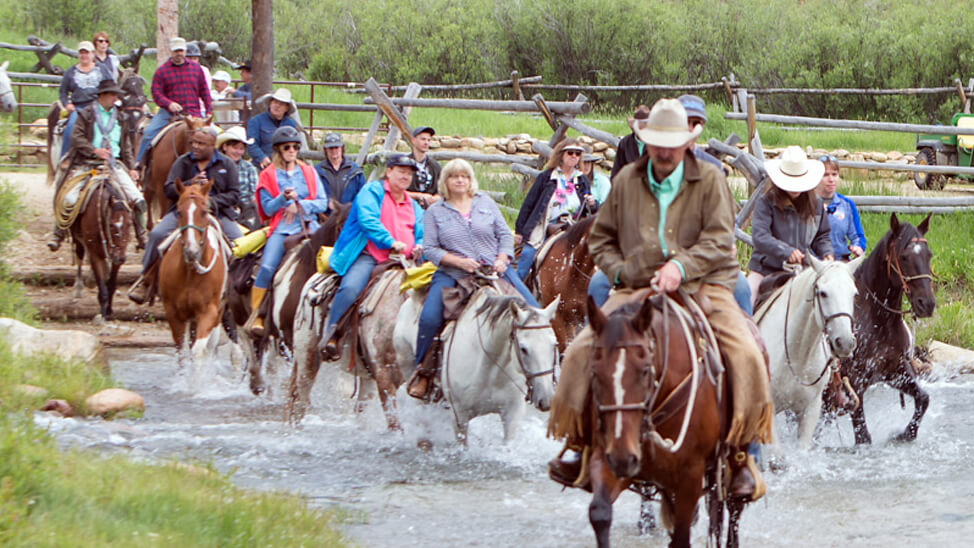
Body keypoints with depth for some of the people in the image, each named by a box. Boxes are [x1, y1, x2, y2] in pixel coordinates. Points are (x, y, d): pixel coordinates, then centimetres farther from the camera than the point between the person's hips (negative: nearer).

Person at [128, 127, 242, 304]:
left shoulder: (227, 164, 7)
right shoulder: (182, 162, 8)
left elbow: (234, 194, 2)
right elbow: (169, 190, 0)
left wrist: (213, 201, -16)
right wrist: (190, 184, -19)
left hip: (218, 212, 0)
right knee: (157, 234, -22)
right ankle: (146, 280, -6)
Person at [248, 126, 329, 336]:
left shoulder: (309, 173, 15)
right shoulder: (269, 175, 8)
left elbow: (323, 203, 8)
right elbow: (268, 209, 1)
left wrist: (299, 205, -7)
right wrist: (284, 198, -17)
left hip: (309, 226, 2)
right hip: (281, 229, -2)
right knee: (267, 267, -23)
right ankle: (256, 316, -13)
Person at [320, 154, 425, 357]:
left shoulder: (413, 206, 25)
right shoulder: (372, 191, 5)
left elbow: (421, 234, 23)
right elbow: (367, 220, -11)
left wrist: (419, 248, -2)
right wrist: (390, 242, -19)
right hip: (368, 256, -6)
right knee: (350, 288, -31)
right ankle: (330, 336, -18)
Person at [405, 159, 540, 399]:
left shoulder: (485, 202, 12)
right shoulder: (435, 212, 6)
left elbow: (505, 234, 11)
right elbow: (430, 249, -1)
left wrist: (502, 260, -8)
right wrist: (459, 262, -14)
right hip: (453, 275, -2)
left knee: (532, 310, -10)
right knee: (429, 318, -23)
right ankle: (424, 370, -5)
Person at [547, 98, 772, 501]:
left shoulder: (710, 180, 1)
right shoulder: (627, 181, 9)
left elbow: (718, 241, -8)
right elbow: (601, 238, 18)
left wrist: (681, 267, -23)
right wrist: (620, 271, -1)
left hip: (702, 286, -2)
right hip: (638, 288, 2)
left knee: (745, 355, -25)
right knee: (582, 351, -17)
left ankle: (740, 455, -10)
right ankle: (581, 446, -1)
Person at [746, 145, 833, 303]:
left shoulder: (815, 204, 6)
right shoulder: (766, 202, -8)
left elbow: (822, 236, 16)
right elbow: (759, 235, -20)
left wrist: (826, 253, -6)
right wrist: (786, 251, -33)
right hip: (766, 270, -3)